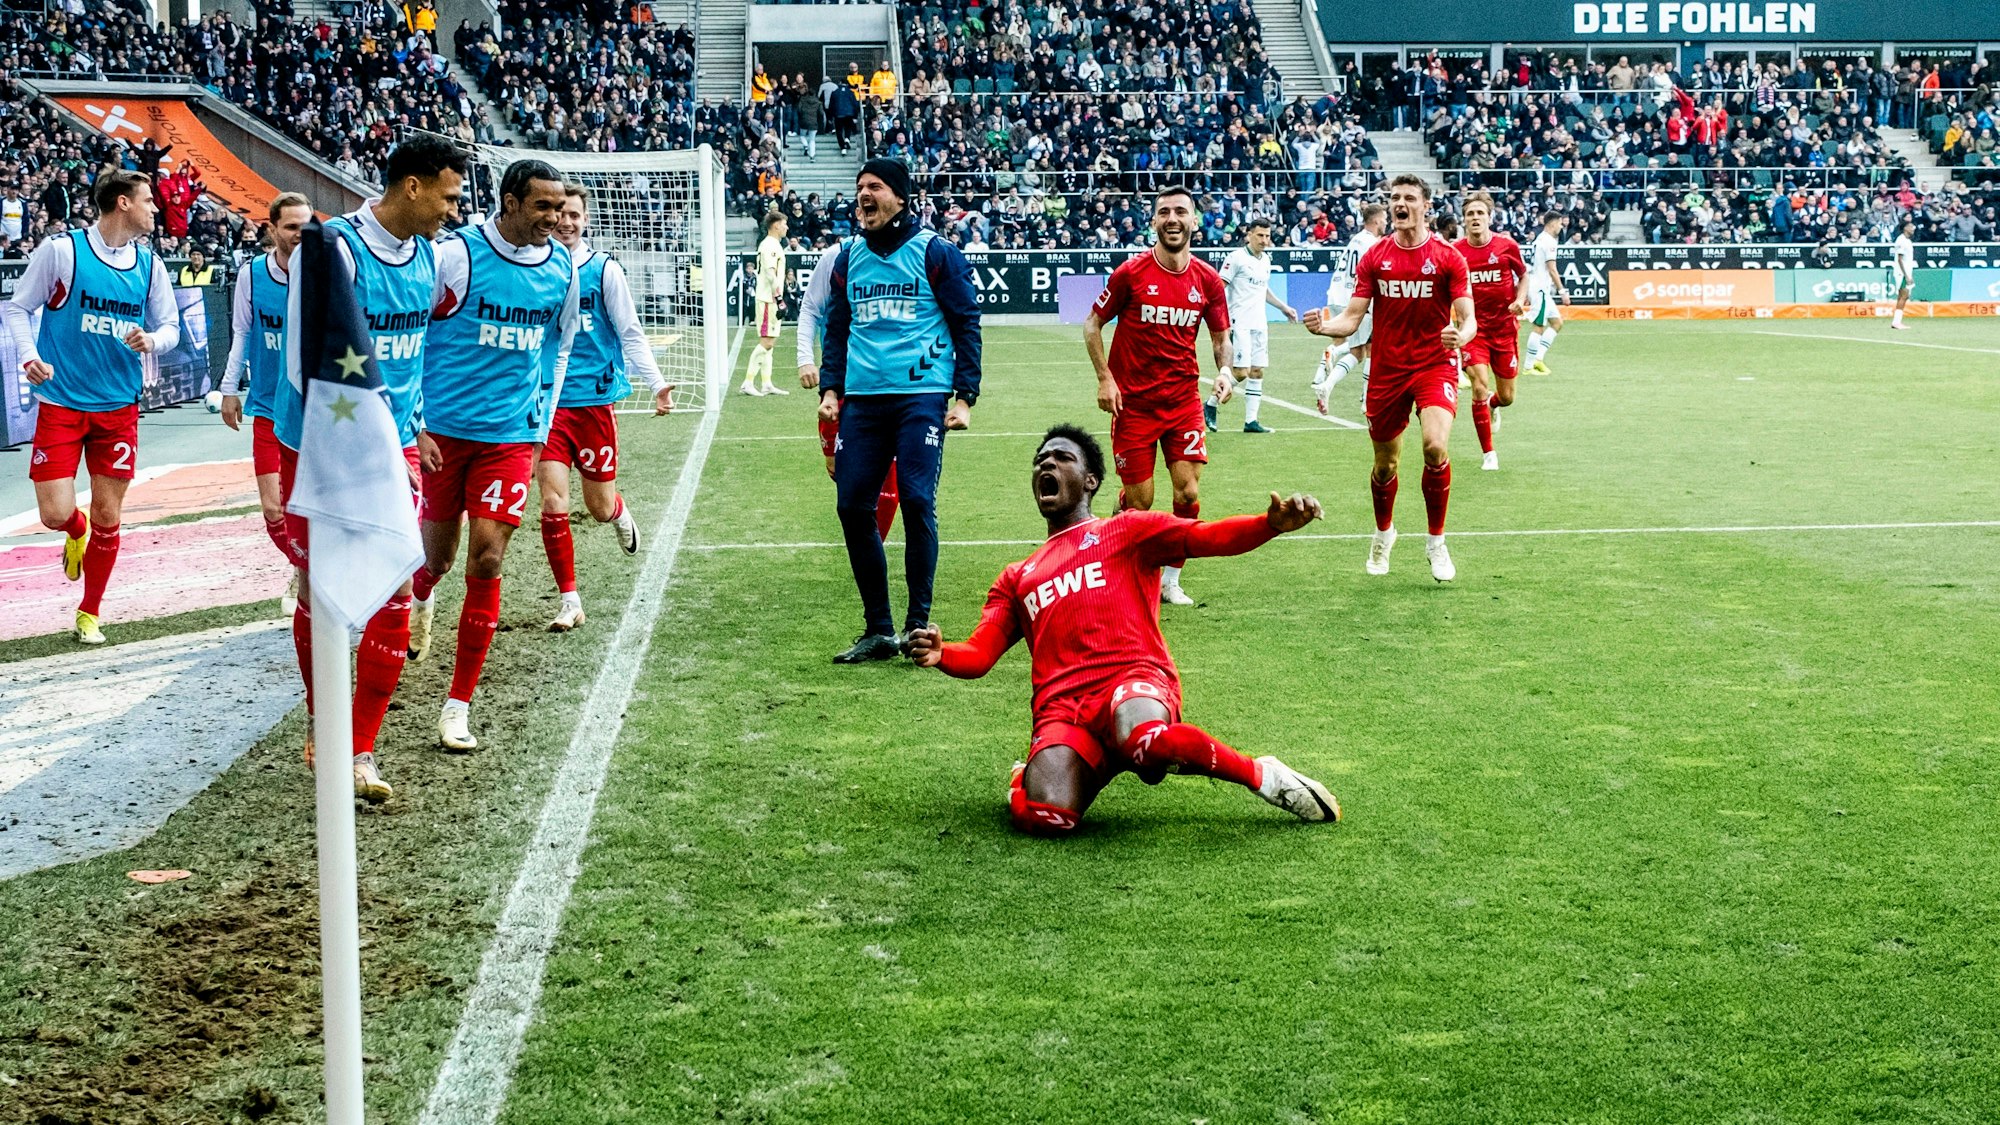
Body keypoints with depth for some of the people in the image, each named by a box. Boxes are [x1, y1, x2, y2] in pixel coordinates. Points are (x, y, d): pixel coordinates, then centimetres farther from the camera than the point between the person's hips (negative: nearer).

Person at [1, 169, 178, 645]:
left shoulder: (149, 263, 4)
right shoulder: (61, 250, -8)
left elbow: (170, 326, 12)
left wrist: (151, 340, -11)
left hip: (119, 406, 3)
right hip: (61, 404, -3)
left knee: (107, 516, 5)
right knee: (55, 513, -8)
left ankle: (89, 614, 23)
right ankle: (77, 532, 32)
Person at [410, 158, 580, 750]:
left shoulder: (561, 267, 2)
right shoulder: (456, 255, -12)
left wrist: (540, 424, 15)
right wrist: (414, 424, -7)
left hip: (510, 435, 2)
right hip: (442, 430, -2)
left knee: (486, 561, -7)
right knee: (438, 553, 11)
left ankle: (458, 705, 2)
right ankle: (421, 598, 52)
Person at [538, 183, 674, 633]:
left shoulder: (604, 269, -1)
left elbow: (630, 334, 1)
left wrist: (657, 384, -9)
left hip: (595, 400, -1)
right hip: (546, 402, 1)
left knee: (599, 507, 7)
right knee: (553, 506, -8)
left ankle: (620, 513, 46)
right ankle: (570, 601, 4)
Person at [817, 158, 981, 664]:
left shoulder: (935, 253, 2)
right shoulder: (849, 258, 16)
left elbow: (967, 324, 2)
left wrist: (964, 396, -5)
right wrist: (830, 388, 10)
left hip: (921, 395, -5)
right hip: (862, 399, 5)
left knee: (916, 501, -12)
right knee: (853, 506, -1)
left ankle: (918, 625, -2)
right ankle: (877, 630, 9)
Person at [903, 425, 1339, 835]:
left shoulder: (1126, 531, 20)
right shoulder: (1016, 579, 30)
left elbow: (1207, 537, 3)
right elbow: (978, 655, 19)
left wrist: (1273, 523, -18)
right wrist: (940, 654, -6)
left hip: (1134, 680, -2)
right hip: (1060, 709, 2)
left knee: (1142, 736, -42)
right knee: (1046, 817, -31)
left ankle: (1261, 775, -13)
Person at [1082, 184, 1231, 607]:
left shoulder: (1207, 280, 0)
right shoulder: (1131, 273, -8)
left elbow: (1220, 336, 12)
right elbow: (1093, 323, 2)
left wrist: (1224, 369, -8)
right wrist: (1104, 377, -8)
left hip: (1184, 400, 2)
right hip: (1133, 401, -2)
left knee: (1188, 493, -6)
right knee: (1139, 501, 0)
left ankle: (1170, 580, 11)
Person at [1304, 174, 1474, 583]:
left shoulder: (1448, 257, -3)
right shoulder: (1374, 257, 2)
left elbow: (1467, 319, -6)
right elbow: (1352, 316, -1)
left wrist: (1461, 335, -30)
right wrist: (1325, 325, -22)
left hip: (1435, 365, -2)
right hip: (1387, 370, 2)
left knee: (1436, 447, -24)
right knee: (1385, 465, 10)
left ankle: (1436, 543, -5)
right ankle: (1383, 532, 41)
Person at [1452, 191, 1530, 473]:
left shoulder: (1507, 246, -6)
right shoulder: (1455, 251, -7)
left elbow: (1523, 275, 10)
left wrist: (1520, 300, -8)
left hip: (1505, 328, 1)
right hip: (1474, 328, -1)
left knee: (1506, 396, 8)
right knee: (1479, 387, -16)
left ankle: (1492, 404, 49)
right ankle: (1488, 453, -1)